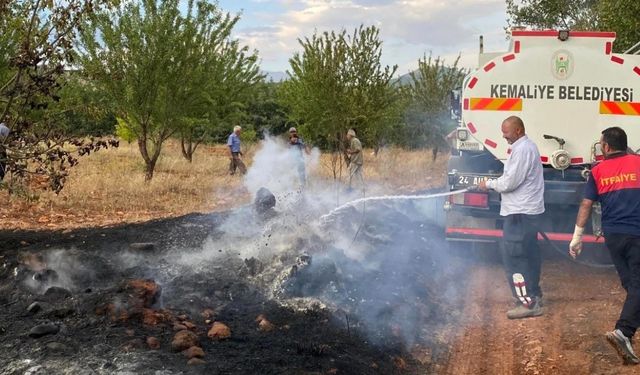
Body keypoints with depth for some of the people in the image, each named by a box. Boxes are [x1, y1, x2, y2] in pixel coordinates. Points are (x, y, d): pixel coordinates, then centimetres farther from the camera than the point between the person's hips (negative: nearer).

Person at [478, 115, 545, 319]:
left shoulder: (522, 149, -17)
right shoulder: (528, 146, 16)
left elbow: (510, 182, -20)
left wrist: (489, 184, -5)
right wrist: (496, 182, 8)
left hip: (520, 213, -11)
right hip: (528, 210, 11)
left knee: (513, 256, -9)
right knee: (528, 255, 18)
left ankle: (528, 302, -9)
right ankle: (533, 296, 28)